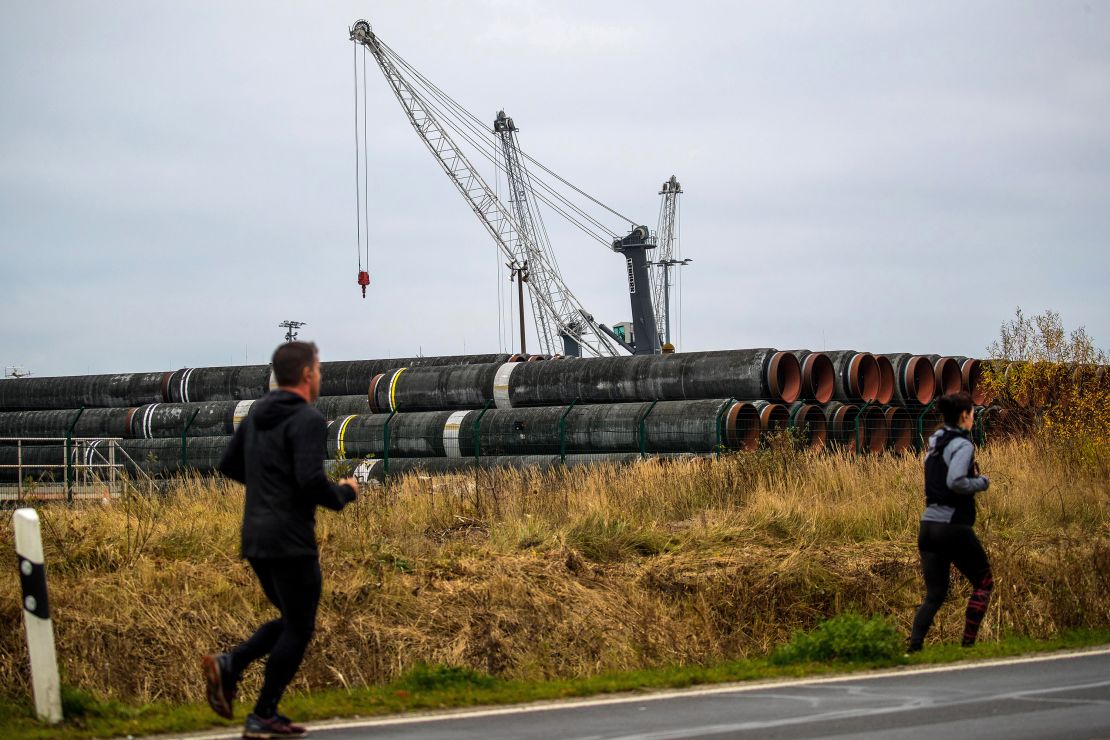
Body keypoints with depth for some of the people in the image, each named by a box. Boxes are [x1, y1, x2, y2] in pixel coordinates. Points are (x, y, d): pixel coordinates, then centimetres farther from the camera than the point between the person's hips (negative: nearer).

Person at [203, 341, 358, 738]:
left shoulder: (257, 414, 13)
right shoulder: (308, 419, -15)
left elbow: (229, 466, 20)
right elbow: (312, 481, -25)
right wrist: (343, 494, -5)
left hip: (256, 539, 9)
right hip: (290, 542, -9)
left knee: (291, 621, 21)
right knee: (298, 629, 4)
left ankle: (229, 666, 0)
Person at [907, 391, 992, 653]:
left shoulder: (936, 442, 13)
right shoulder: (962, 445, -11)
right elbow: (955, 481, -26)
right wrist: (982, 483, -9)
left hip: (928, 526, 7)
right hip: (954, 527, -7)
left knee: (935, 594, 9)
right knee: (984, 582, 14)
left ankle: (914, 647, -8)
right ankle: (968, 643, 9)